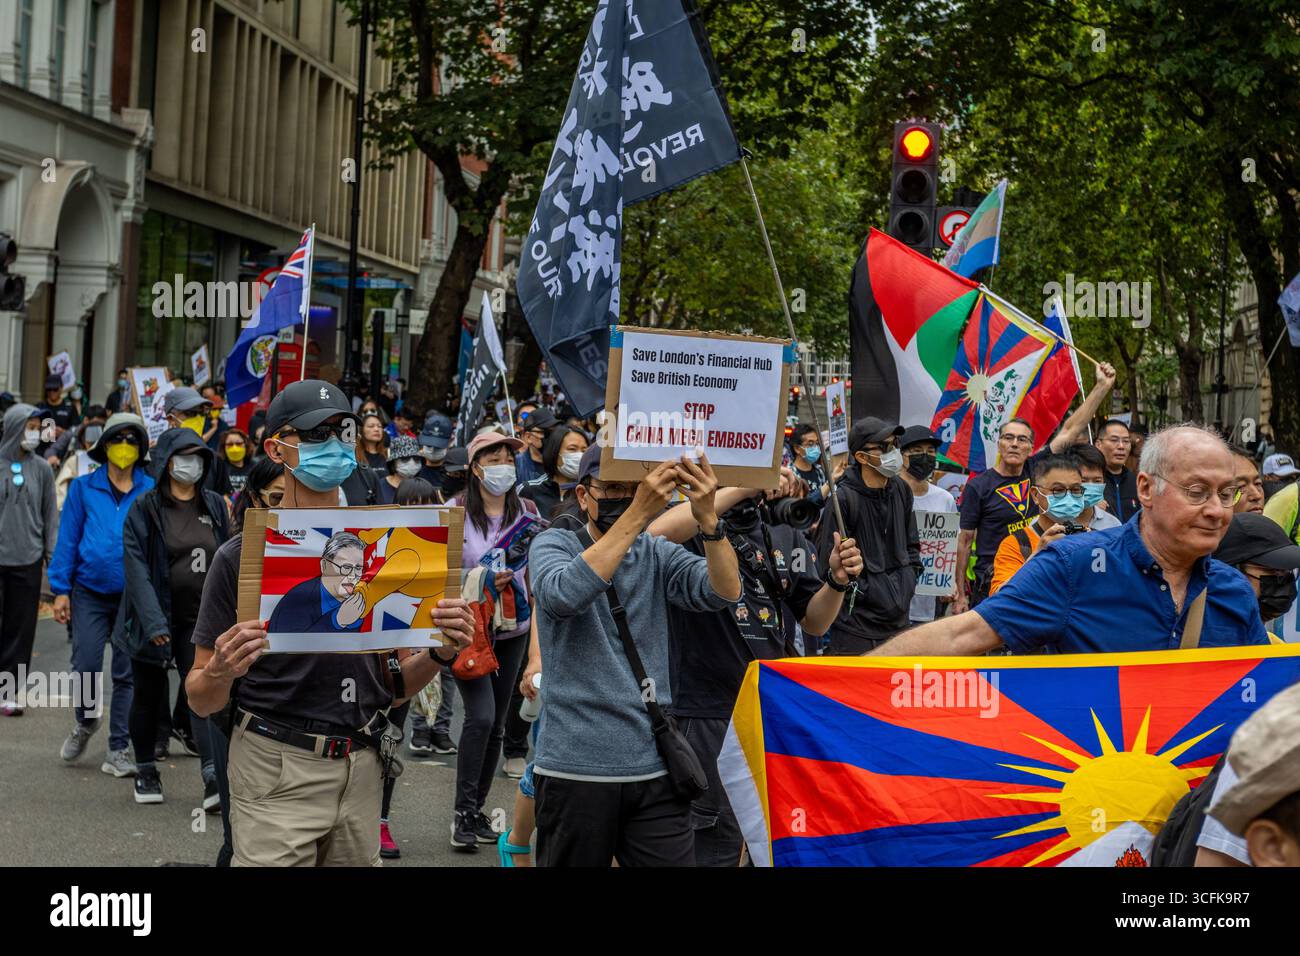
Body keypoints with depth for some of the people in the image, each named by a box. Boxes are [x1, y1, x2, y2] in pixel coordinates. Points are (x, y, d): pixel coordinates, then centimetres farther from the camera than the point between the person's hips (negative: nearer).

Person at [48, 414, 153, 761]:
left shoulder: (151, 491, 2)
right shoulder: (83, 488, 3)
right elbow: (68, 538, 4)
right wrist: (61, 589, -1)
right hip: (89, 593, 0)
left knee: (127, 674, 4)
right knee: (86, 667, -4)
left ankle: (118, 750, 14)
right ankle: (85, 723, 26)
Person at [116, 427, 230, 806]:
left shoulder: (214, 506, 6)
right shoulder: (144, 509, -6)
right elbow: (136, 568, -13)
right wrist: (153, 621, -23)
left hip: (202, 618, 2)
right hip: (155, 617, -2)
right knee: (149, 695, 11)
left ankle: (214, 779, -18)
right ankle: (145, 771, 29)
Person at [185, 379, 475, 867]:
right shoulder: (243, 554, -5)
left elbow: (393, 684, 11)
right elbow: (200, 700, -2)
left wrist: (438, 653, -9)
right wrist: (221, 672, -24)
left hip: (362, 769, 4)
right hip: (277, 773, -4)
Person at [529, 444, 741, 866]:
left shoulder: (658, 555, 8)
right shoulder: (554, 544, 0)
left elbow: (724, 591, -10)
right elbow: (564, 594, -24)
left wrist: (708, 516, -27)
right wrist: (638, 514, -30)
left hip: (656, 768, 3)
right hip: (576, 766, -2)